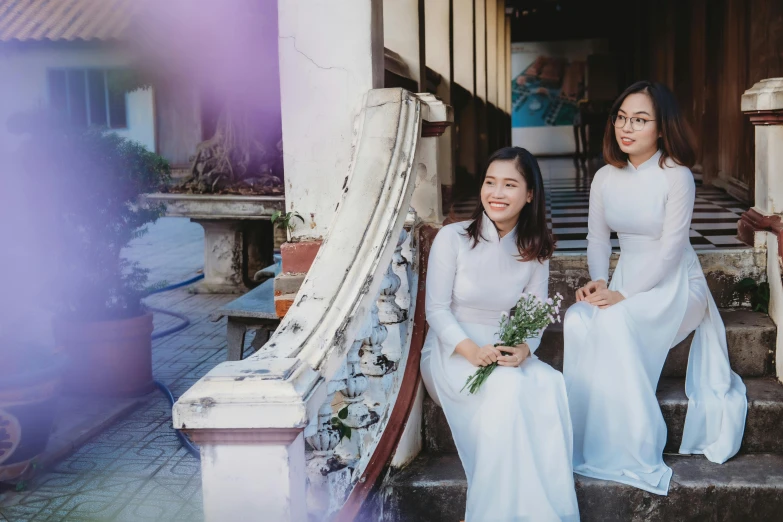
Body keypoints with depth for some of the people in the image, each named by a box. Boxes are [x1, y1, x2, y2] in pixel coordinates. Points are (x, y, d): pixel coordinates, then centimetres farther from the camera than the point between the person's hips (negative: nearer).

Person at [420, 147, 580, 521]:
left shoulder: (535, 250, 4)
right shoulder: (452, 238, -8)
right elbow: (436, 310, -8)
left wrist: (524, 348, -21)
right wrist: (471, 350, -25)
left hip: (507, 353, 4)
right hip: (450, 352, -3)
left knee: (550, 387, -30)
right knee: (508, 389, -35)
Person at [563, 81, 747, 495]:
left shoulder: (677, 176, -13)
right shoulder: (605, 178, 5)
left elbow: (670, 251, -17)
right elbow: (598, 239, 10)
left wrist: (623, 296, -24)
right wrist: (598, 281, -10)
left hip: (676, 283, -5)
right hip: (626, 279, 5)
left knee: (614, 324, -32)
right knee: (577, 319, -26)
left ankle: (631, 451, -18)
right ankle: (590, 442, -15)